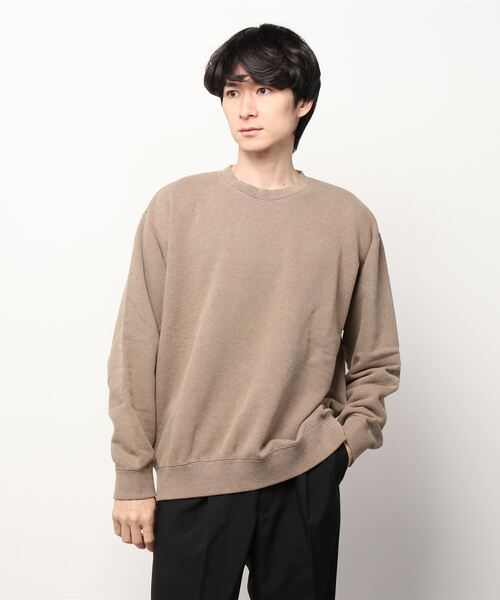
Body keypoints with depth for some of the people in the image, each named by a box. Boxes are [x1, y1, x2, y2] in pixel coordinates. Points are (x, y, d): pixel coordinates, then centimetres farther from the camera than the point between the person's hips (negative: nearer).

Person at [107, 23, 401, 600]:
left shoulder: (349, 219, 3)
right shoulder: (176, 207, -1)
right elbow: (135, 354, -1)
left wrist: (344, 442, 0)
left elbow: (375, 360, 10)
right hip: (193, 480, -1)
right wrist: (132, 478, -1)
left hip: (306, 480, 1)